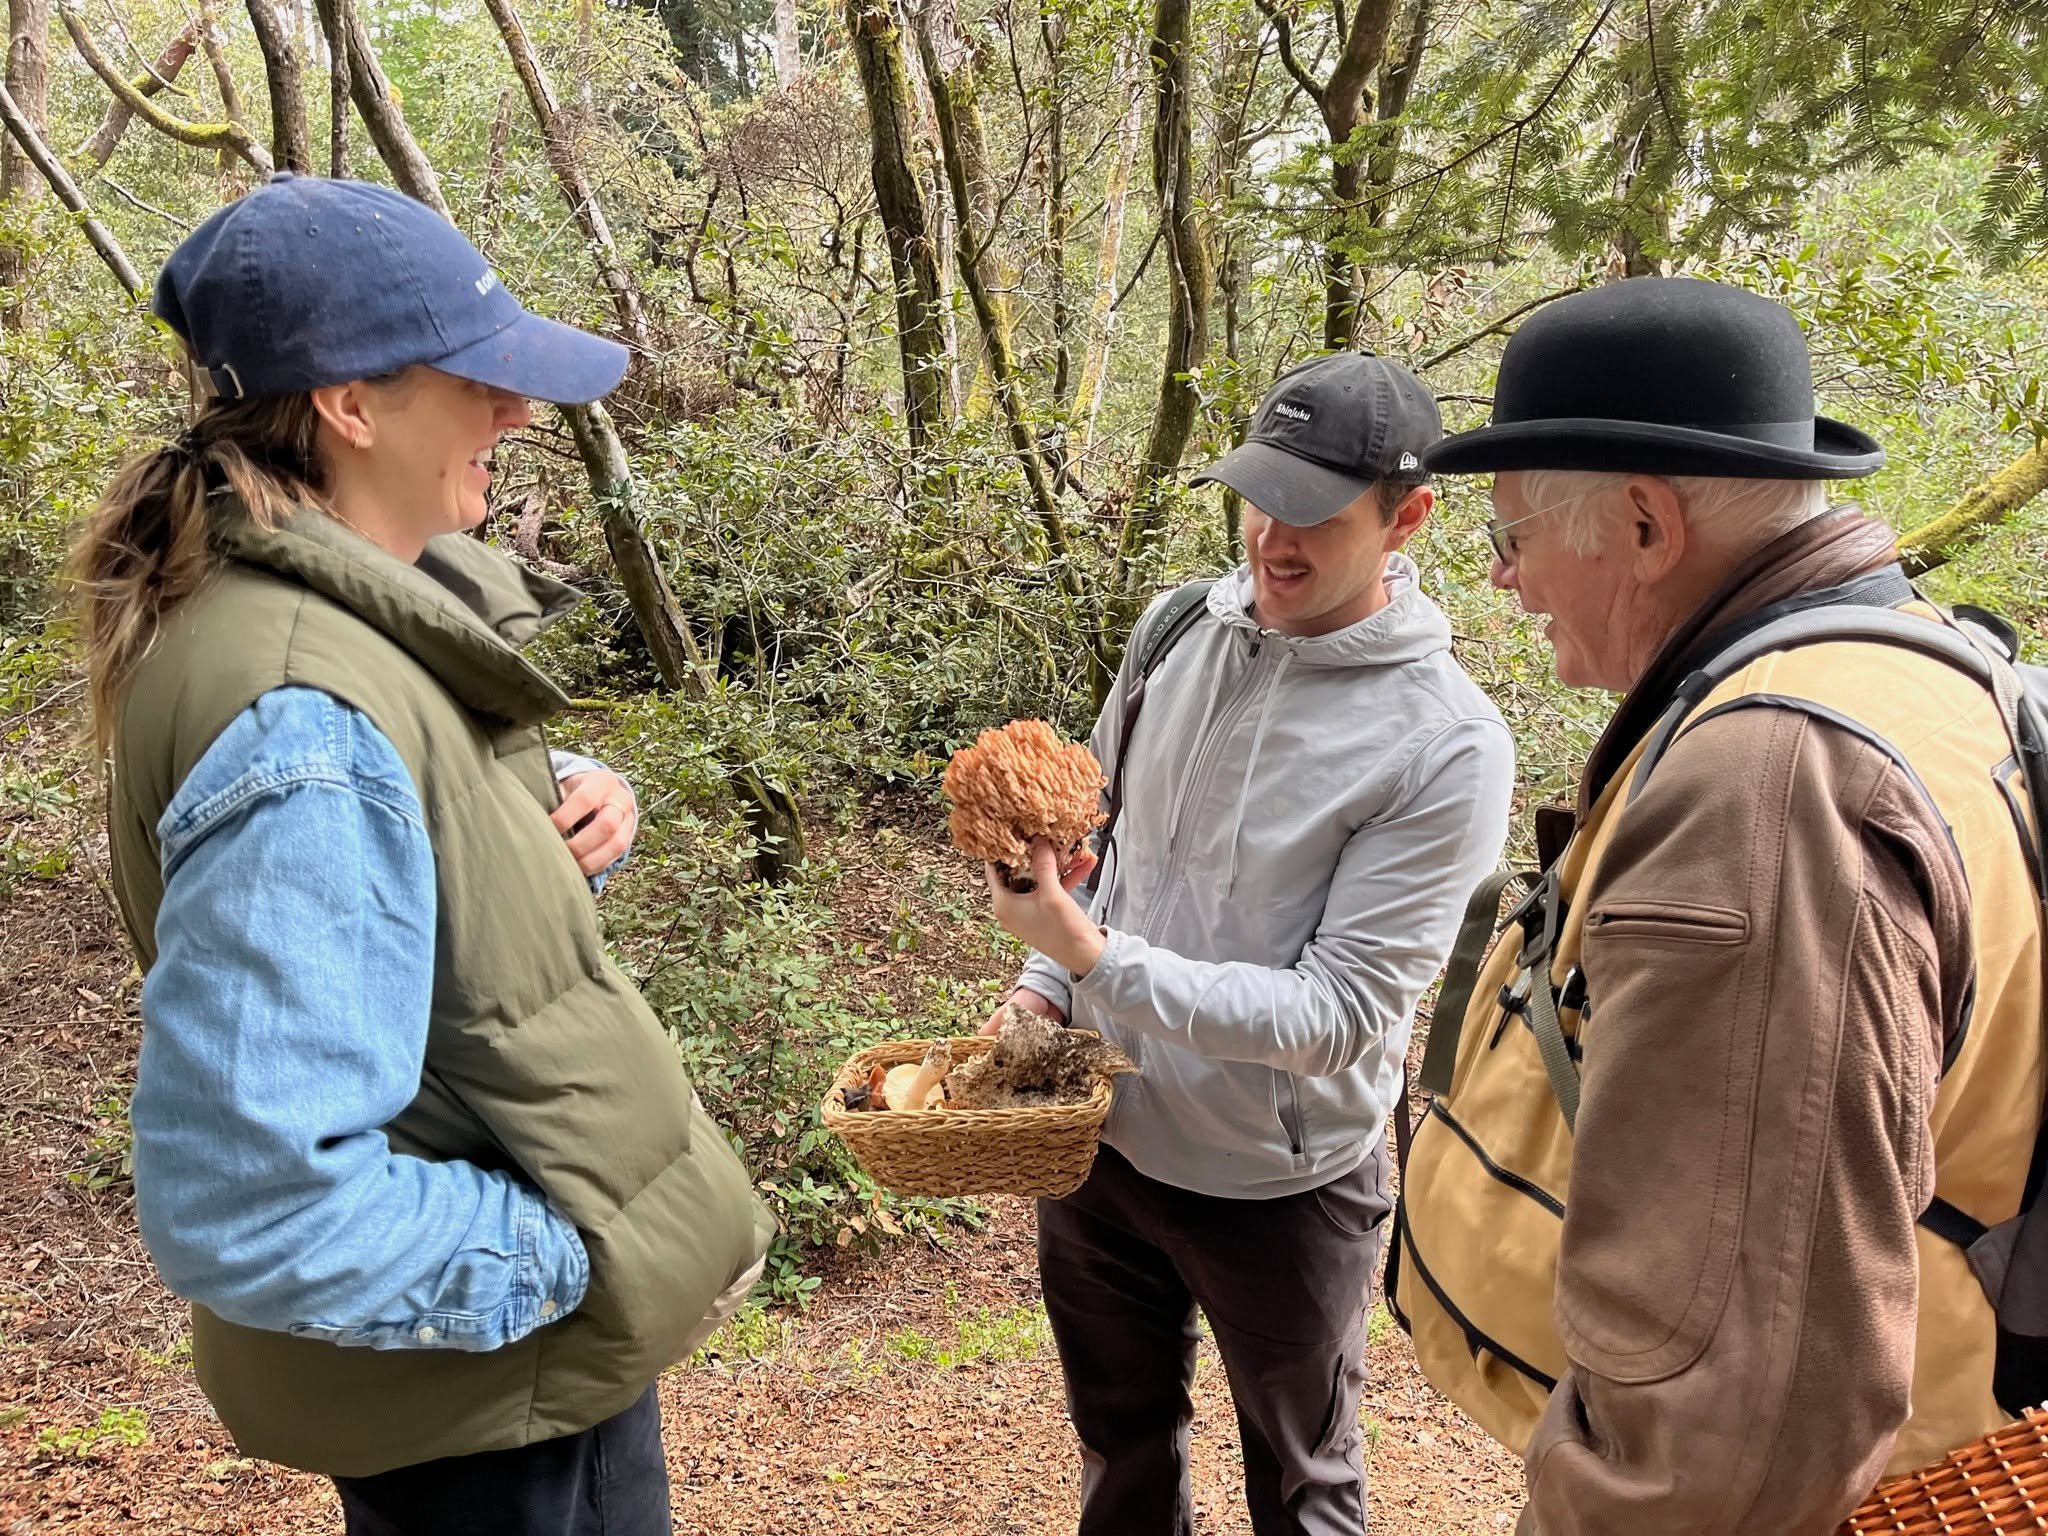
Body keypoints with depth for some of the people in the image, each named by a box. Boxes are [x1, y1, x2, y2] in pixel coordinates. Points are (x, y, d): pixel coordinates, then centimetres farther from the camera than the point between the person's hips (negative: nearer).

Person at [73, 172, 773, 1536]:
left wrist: (569, 818, -6)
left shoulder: (367, 601, -2)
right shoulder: (309, 734, -31)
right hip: (491, 1378, -8)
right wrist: (581, 1256, -23)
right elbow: (247, 1206, -34)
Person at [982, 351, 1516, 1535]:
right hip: (1103, 1133, 5)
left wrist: (1098, 961, -32)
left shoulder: (1449, 747, -23)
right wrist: (1043, 985, -4)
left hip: (1278, 1188, -4)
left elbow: (1338, 1015, -24)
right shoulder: (1178, 629, -6)